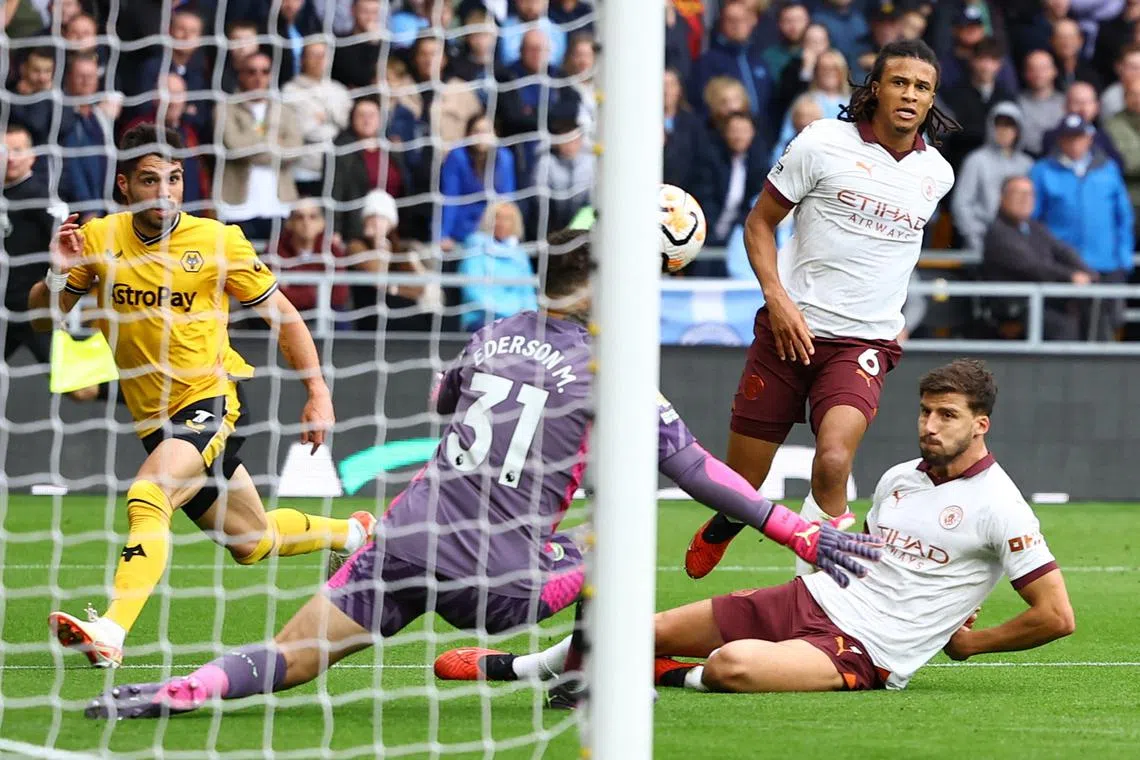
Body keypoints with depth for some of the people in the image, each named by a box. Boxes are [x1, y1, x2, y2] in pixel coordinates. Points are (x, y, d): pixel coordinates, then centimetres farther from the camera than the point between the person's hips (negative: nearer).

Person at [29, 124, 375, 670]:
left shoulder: (217, 241, -10)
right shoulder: (98, 239, -2)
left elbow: (282, 315, 0)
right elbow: (42, 317, 4)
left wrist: (318, 391, -6)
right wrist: (58, 272, -17)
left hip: (213, 398, -5)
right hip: (153, 417, 5)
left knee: (148, 497, -32)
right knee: (252, 544, 19)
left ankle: (111, 632, -43)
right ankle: (352, 534, 47)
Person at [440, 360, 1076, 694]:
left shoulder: (998, 507, -11)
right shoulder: (899, 479, 12)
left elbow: (1058, 616, -13)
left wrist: (971, 642, -5)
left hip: (866, 656, -8)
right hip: (813, 601, 8)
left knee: (732, 665, -35)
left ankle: (678, 678, 0)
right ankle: (516, 667, 30)